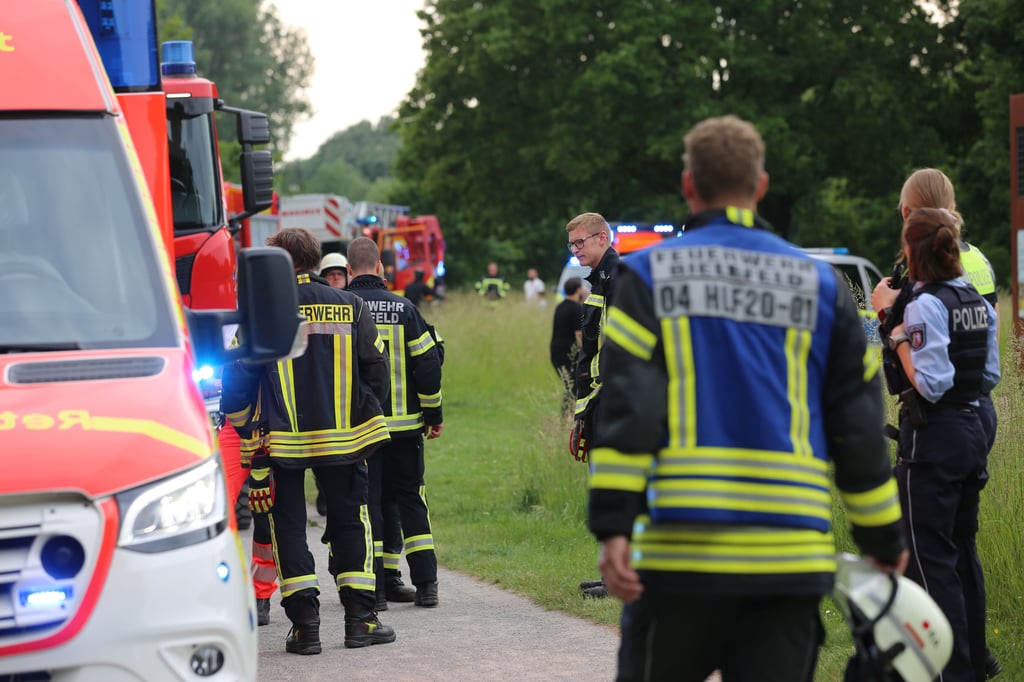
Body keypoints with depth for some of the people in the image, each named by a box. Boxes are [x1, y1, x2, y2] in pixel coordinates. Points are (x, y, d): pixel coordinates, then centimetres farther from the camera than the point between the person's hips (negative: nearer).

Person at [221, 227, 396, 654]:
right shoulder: (350, 306, 2)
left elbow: (237, 382, -5)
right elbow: (377, 372, 5)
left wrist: (238, 428, 8)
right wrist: (366, 417, 20)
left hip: (279, 439, -2)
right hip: (342, 437, 2)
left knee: (288, 525, 5)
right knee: (350, 521, 12)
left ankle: (305, 624, 0)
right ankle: (360, 618, 8)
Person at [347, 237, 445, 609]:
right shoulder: (404, 308, -2)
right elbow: (428, 363, -2)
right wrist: (434, 414, 9)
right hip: (405, 424, 2)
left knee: (366, 499, 4)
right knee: (412, 498, 10)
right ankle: (425, 583, 5)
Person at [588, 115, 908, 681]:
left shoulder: (650, 274, 3)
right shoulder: (820, 284, 10)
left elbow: (626, 404, -8)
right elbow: (858, 422, 11)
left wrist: (612, 525, -11)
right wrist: (883, 539, 19)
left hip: (683, 550, -2)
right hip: (793, 557, 2)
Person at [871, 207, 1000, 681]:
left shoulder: (925, 304, -16)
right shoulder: (977, 301, 9)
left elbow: (930, 384, -21)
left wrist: (895, 332, -15)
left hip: (933, 437, -9)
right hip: (972, 430, 9)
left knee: (930, 558, -4)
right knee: (963, 552, 16)